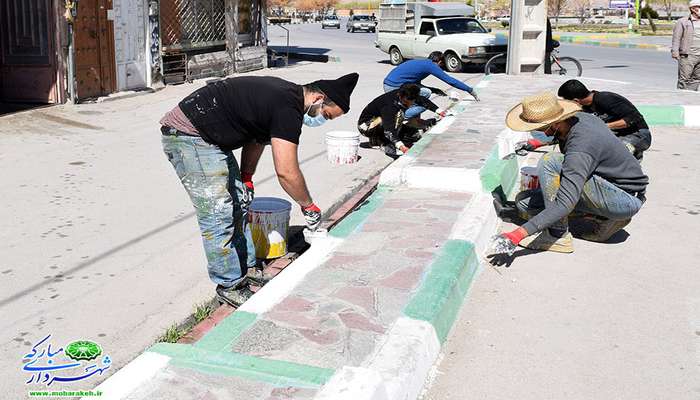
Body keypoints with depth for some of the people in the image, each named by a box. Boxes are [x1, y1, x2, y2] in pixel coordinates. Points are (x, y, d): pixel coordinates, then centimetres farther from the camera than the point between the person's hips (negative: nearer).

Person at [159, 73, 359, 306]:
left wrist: (246, 179, 12)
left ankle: (247, 269, 23)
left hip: (210, 138, 11)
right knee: (218, 214, -10)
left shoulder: (284, 95, 9)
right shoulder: (289, 108, -22)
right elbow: (286, 172, -23)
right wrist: (309, 207, -9)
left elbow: (257, 136, 19)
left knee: (238, 203, 13)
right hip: (188, 136, -11)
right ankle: (230, 286, 1)